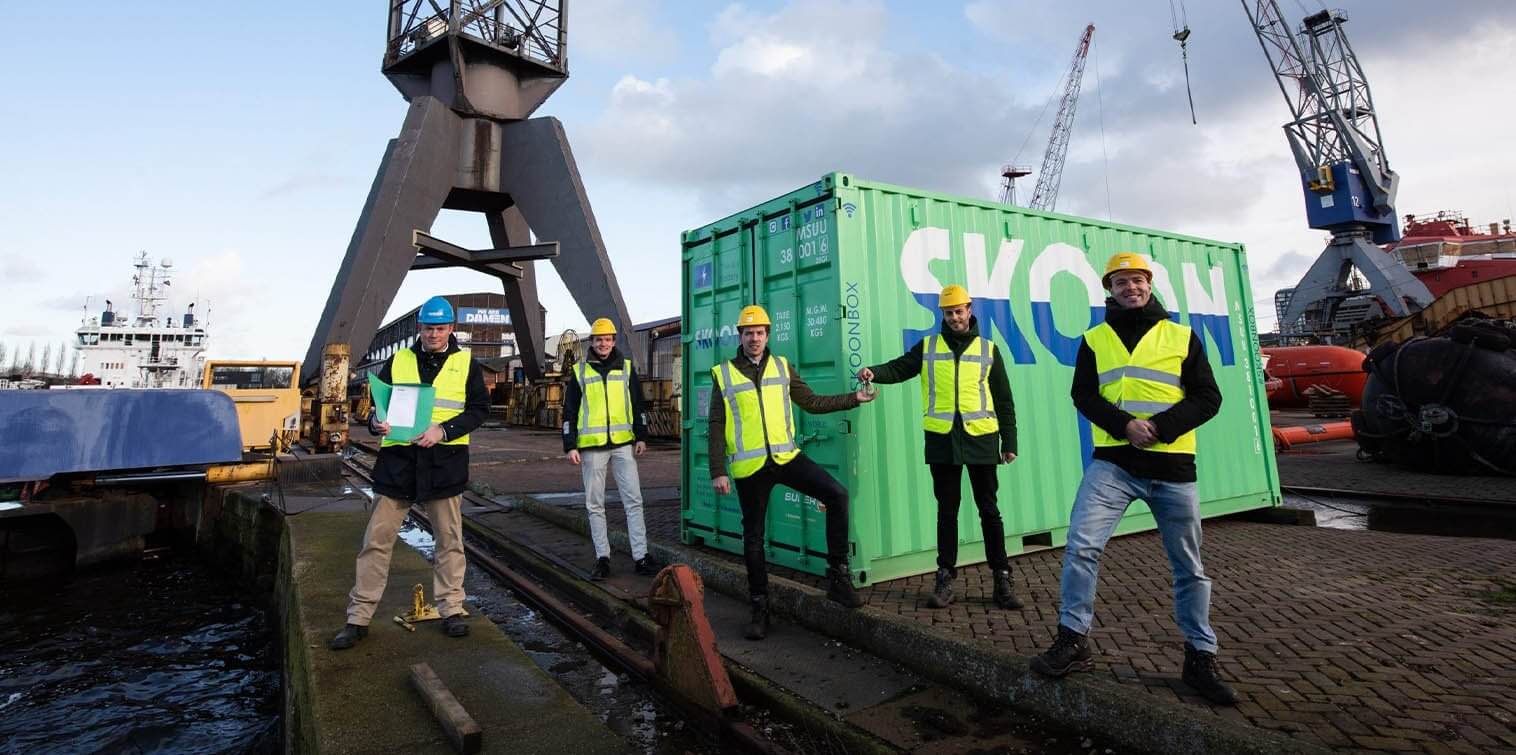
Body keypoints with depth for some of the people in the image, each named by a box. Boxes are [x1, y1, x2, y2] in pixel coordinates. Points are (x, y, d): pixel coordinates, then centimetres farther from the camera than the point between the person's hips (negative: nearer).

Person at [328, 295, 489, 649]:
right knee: (377, 540, 3)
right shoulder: (397, 362, 10)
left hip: (444, 463, -1)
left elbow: (479, 408, -1)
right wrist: (376, 422, -11)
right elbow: (378, 404, 12)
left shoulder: (466, 364, 4)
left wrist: (443, 430, -15)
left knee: (449, 540, 8)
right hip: (398, 461, 1)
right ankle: (358, 618, 15)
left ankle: (451, 609, 21)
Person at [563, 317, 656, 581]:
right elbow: (569, 412, 6)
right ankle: (602, 558, 15)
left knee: (633, 500, -2)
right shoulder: (579, 371, 6)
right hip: (591, 446, 0)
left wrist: (641, 437, 1)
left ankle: (640, 556, 3)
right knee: (595, 505, 5)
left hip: (623, 443, 0)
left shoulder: (627, 368, 8)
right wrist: (570, 446, -1)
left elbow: (638, 405, 10)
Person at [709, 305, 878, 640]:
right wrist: (718, 471, -6)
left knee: (837, 494, -16)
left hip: (786, 457, 2)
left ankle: (838, 577, -3)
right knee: (753, 537, 8)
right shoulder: (724, 374, 2)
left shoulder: (782, 366, 8)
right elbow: (716, 427, 0)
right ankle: (759, 608, 24)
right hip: (749, 467, -1)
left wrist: (853, 398, 8)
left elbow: (812, 402, 13)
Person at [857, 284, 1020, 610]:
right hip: (942, 439, 0)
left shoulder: (988, 349, 7)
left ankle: (1002, 579, 16)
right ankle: (945, 578, 17)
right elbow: (899, 368, 1)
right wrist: (874, 372, -22)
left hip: (981, 439, 0)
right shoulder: (928, 346, 8)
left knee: (989, 510, 6)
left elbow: (1004, 401, 9)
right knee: (947, 511, 8)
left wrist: (1009, 442, 6)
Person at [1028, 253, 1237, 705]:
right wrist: (1124, 425, -16)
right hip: (1113, 463, 0)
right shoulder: (1095, 339, 9)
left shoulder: (1181, 336, 8)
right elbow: (1083, 395, 1)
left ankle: (1201, 657, 25)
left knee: (1189, 566, 9)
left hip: (1172, 466, 1)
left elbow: (1208, 398, 2)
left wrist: (1159, 426, -15)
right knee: (1081, 545, -14)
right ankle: (1073, 641, -2)